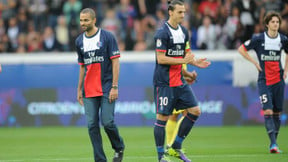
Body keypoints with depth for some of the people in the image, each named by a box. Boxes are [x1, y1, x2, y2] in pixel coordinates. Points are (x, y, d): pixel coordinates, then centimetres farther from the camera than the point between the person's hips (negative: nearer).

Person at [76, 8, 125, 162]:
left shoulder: (107, 37, -6)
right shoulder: (79, 41, 10)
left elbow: (115, 62, -7)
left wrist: (114, 87, -13)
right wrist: (79, 89, 15)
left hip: (106, 88, -5)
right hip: (89, 90, 5)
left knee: (107, 122, -9)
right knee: (92, 125, -1)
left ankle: (119, 148, 19)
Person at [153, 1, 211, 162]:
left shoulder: (184, 31, 11)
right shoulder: (163, 33, -13)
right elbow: (161, 59, -17)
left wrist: (193, 61, 2)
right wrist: (183, 61, -20)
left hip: (180, 82, 8)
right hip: (164, 83, -8)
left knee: (195, 111, 3)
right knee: (163, 117, -3)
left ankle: (175, 148, 13)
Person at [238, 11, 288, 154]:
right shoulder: (258, 39, -7)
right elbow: (241, 49, 4)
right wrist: (255, 62, -3)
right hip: (264, 81, -3)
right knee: (268, 111, -15)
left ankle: (274, 144, 16)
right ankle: (273, 143, -19)